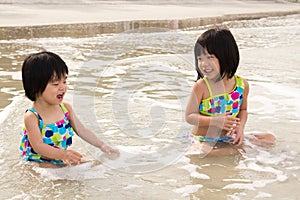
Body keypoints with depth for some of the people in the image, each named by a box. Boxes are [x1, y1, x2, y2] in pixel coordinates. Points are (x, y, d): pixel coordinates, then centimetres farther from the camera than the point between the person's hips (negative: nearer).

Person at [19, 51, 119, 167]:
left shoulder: (66, 108, 2)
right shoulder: (31, 117, -18)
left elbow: (82, 131, 8)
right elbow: (38, 146, -26)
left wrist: (102, 146, -2)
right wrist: (62, 154, -42)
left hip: (62, 161, 6)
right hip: (39, 163, -6)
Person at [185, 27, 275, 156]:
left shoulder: (242, 84, -4)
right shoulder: (201, 86, -16)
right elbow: (189, 116, -14)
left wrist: (240, 127, -8)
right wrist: (215, 121, -29)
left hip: (228, 138, 3)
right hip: (203, 139, -3)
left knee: (270, 139, -1)